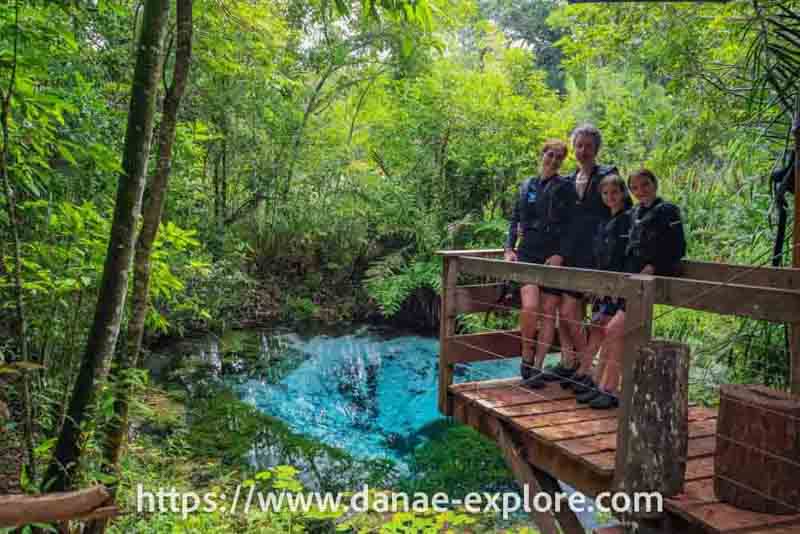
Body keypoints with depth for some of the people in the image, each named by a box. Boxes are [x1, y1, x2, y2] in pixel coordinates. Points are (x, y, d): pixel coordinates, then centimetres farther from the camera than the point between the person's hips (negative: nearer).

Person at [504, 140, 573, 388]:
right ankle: (526, 358, 3)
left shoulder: (566, 187, 5)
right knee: (530, 306, -18)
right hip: (528, 253, 1)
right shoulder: (526, 186, 15)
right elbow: (515, 219, 17)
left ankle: (537, 367, 4)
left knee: (549, 312, -2)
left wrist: (560, 255, -12)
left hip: (554, 256, -1)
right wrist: (509, 248, 4)